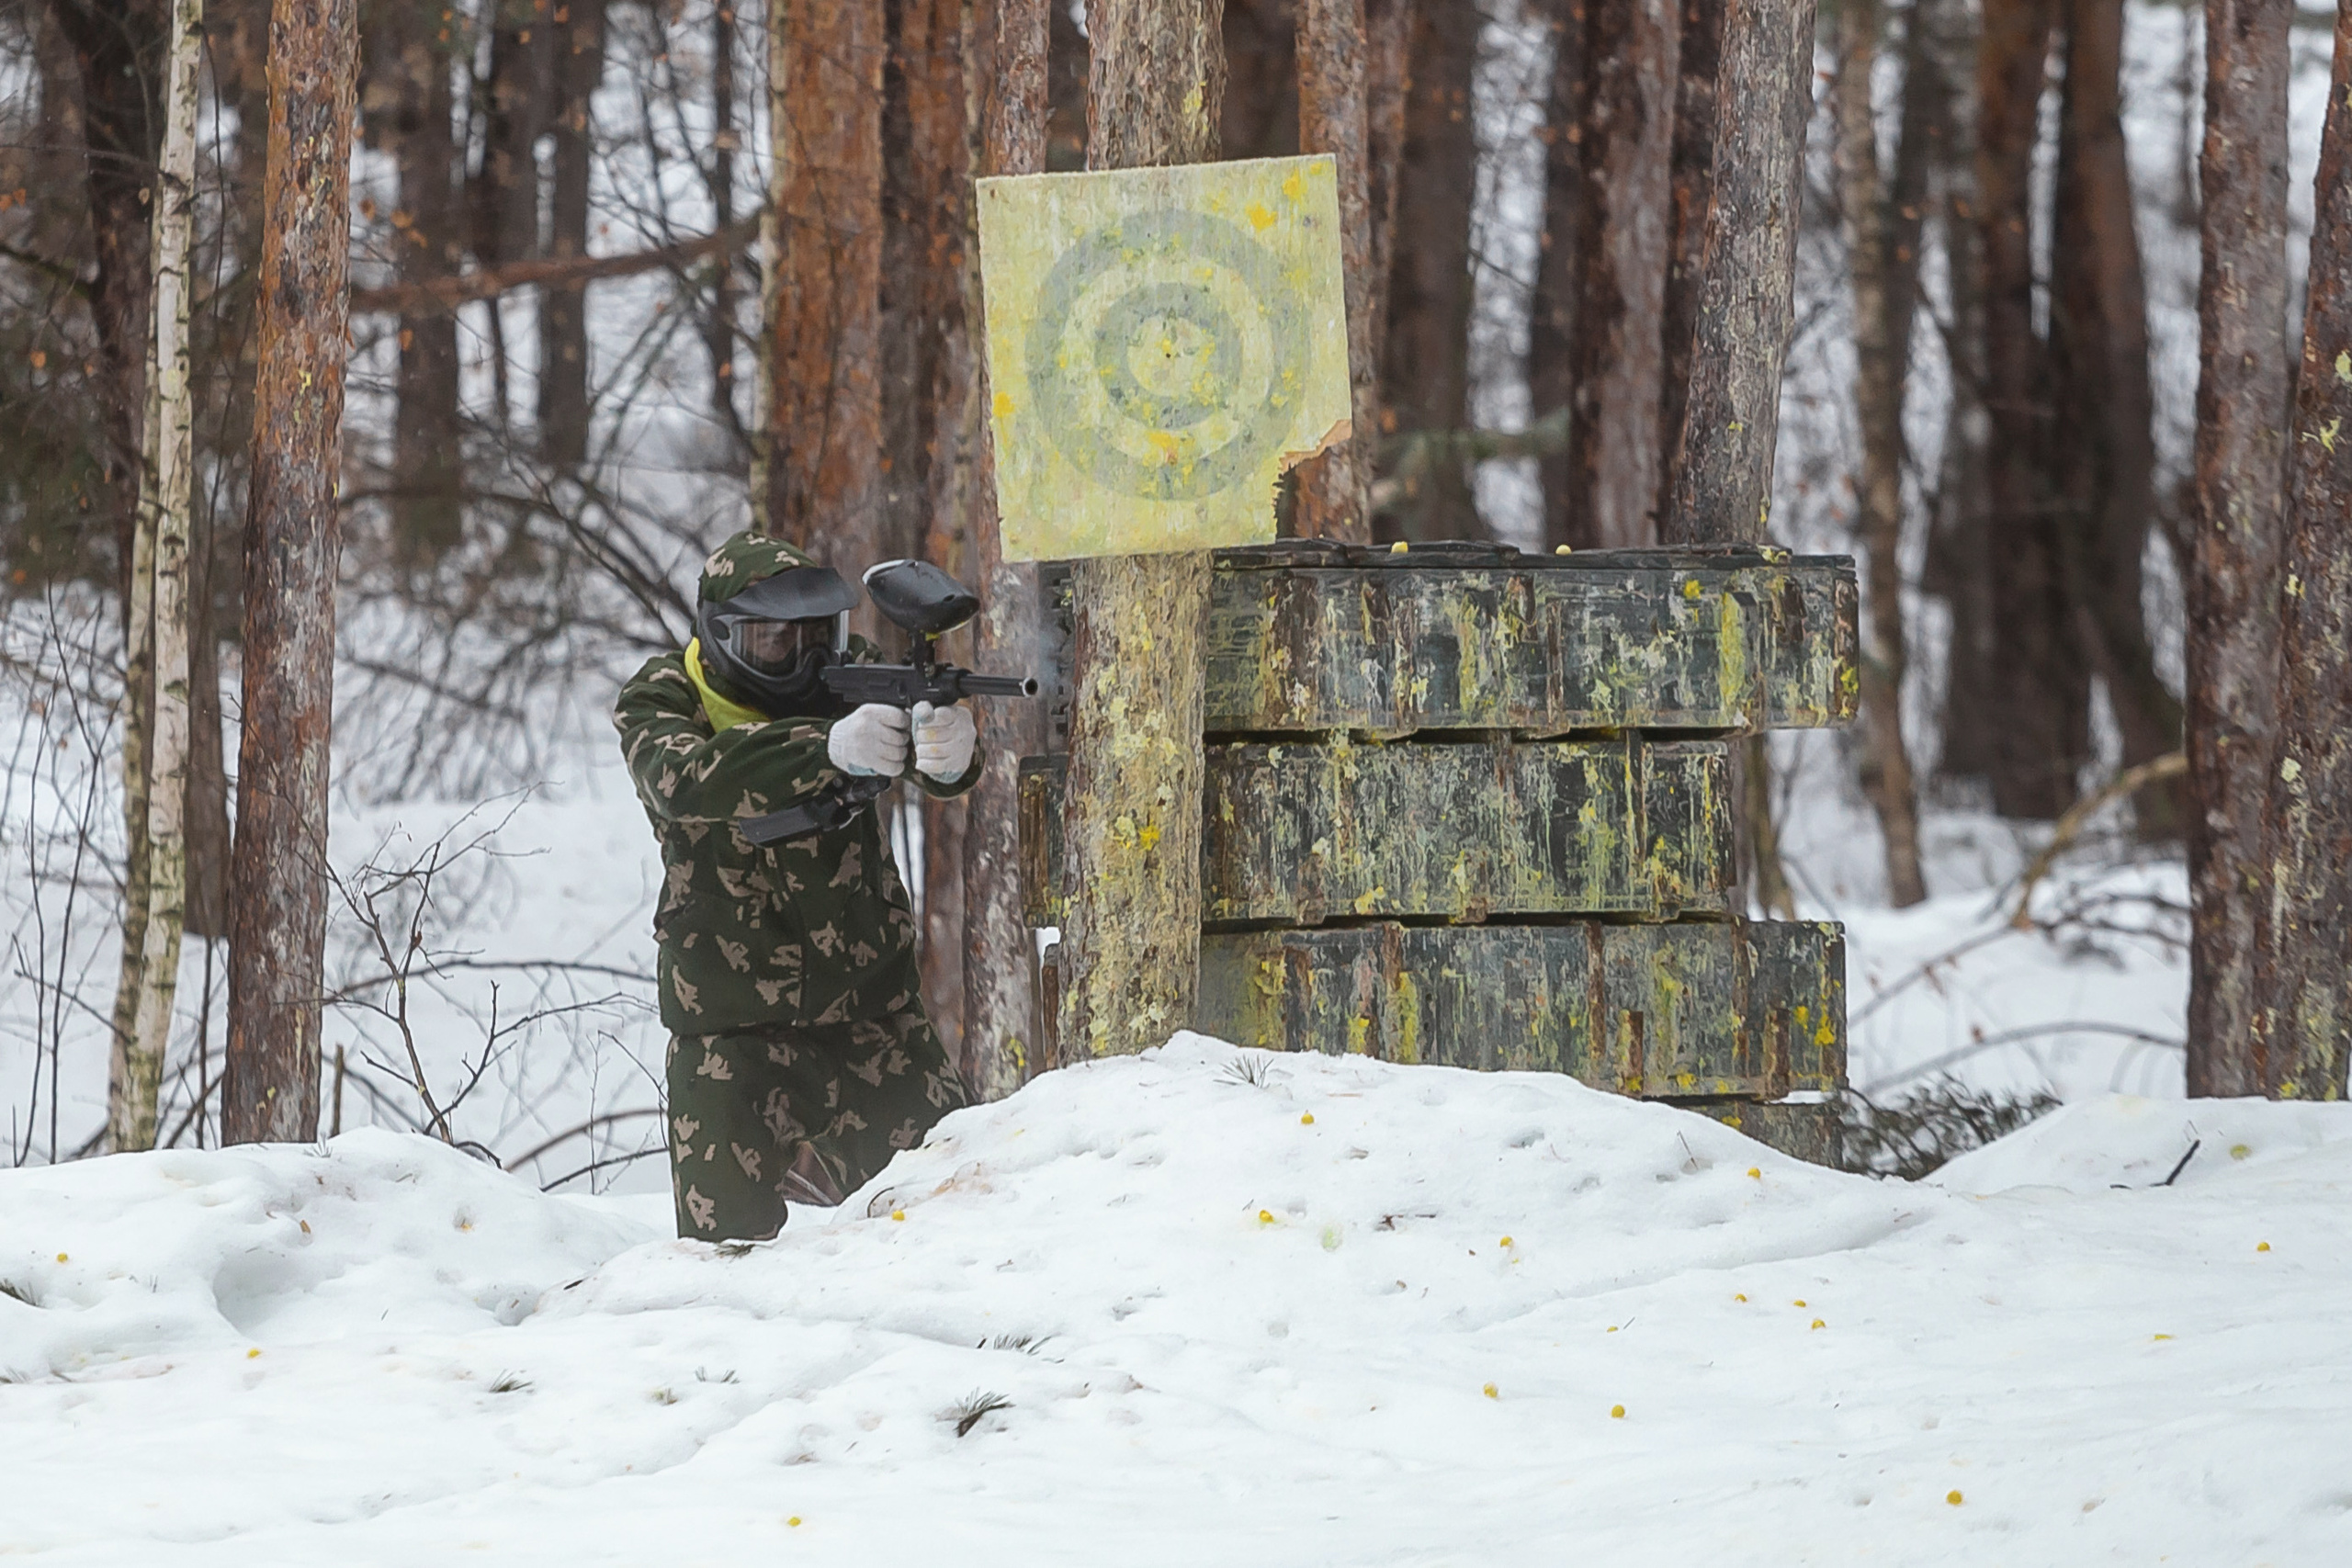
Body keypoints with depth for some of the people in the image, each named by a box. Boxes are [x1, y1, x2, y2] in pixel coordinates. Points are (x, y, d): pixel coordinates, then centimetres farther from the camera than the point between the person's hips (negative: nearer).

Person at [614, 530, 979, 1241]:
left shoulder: (846, 673, -2)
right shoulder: (659, 700, -11)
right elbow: (685, 780, -34)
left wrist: (945, 750, -46)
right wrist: (829, 747, -48)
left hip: (868, 995, 3)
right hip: (732, 1017, -3)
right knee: (728, 1229, -8)